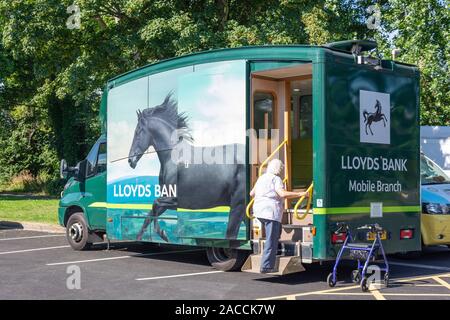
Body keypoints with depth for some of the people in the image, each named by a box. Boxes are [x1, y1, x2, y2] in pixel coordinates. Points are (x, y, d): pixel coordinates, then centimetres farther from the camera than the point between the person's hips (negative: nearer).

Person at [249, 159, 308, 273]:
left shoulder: (261, 178, 17)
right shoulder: (276, 179, -8)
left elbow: (252, 193, 27)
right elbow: (283, 194, -23)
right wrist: (300, 194, -18)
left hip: (259, 212, 9)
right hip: (271, 212, -8)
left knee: (274, 236, 25)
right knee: (271, 240, -5)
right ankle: (266, 267, -6)